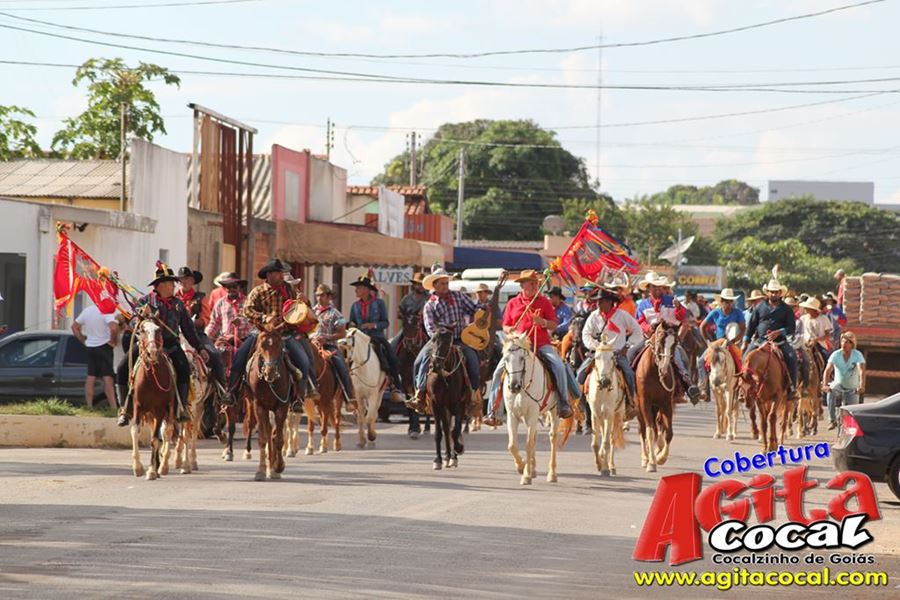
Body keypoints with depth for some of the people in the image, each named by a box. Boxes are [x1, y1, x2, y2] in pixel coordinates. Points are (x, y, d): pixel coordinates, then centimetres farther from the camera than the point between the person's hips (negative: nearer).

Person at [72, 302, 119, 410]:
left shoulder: (87, 311, 9)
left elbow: (74, 327, 15)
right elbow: (113, 328, -31)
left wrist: (84, 341, 13)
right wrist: (113, 340, -14)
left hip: (90, 347, 7)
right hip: (104, 346, -7)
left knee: (91, 378, 9)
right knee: (107, 378, -9)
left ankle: (89, 406, 8)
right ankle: (113, 408, -13)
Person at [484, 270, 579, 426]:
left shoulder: (544, 302, 7)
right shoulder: (513, 303, 10)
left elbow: (553, 325, 5)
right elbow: (505, 326, 15)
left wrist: (543, 322, -16)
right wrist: (509, 330, -9)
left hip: (541, 344, -1)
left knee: (559, 365, -25)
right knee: (499, 371, -15)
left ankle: (564, 403, -10)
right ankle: (492, 411, -9)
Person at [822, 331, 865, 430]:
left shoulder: (857, 355, -18)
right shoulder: (836, 354, -15)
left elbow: (862, 371, -31)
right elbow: (828, 370, -26)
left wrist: (862, 386, -48)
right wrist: (825, 384, -43)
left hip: (852, 388, 0)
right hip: (838, 384, 0)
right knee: (831, 393, -33)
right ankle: (833, 421, -20)